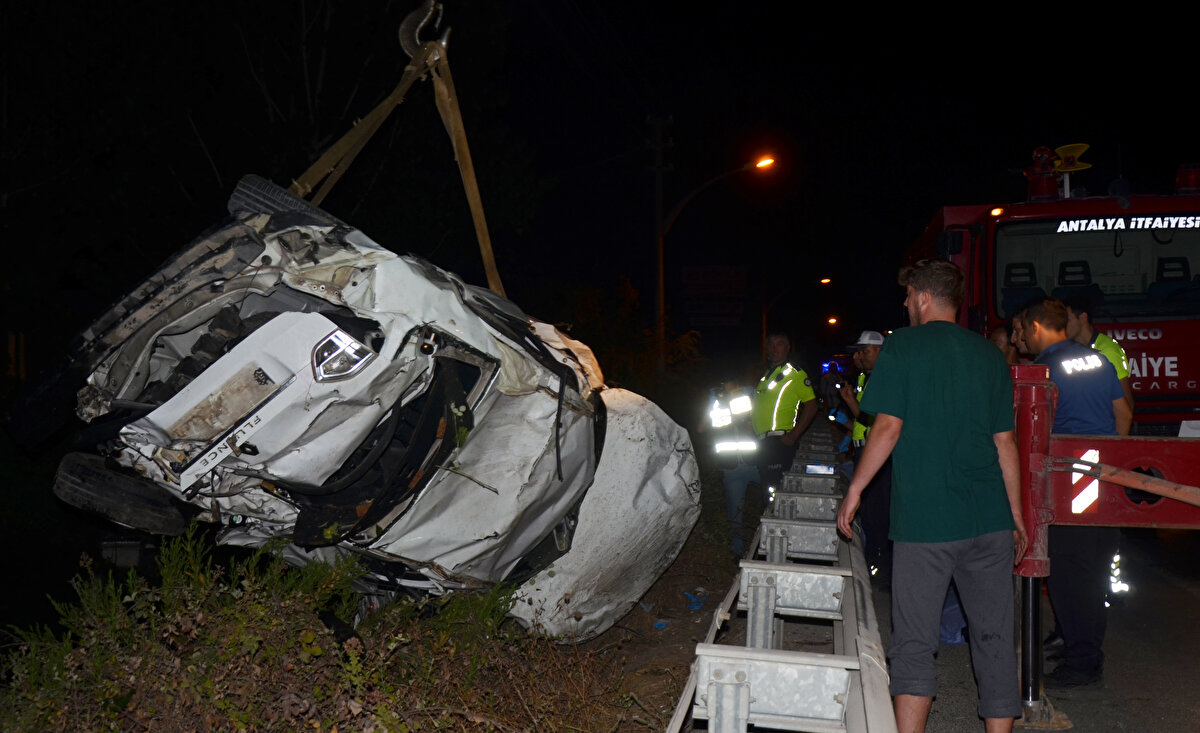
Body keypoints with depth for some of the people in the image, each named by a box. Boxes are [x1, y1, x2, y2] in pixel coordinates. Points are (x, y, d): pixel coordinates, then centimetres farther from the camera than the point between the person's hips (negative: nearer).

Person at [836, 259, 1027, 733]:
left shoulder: (902, 346, -2)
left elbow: (888, 428, -8)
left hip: (925, 516, -4)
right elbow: (1005, 442, 13)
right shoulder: (988, 354, 12)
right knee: (994, 636, 10)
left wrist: (854, 490, 2)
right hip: (989, 518, 4)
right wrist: (1016, 516, 19)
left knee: (915, 641, 1)